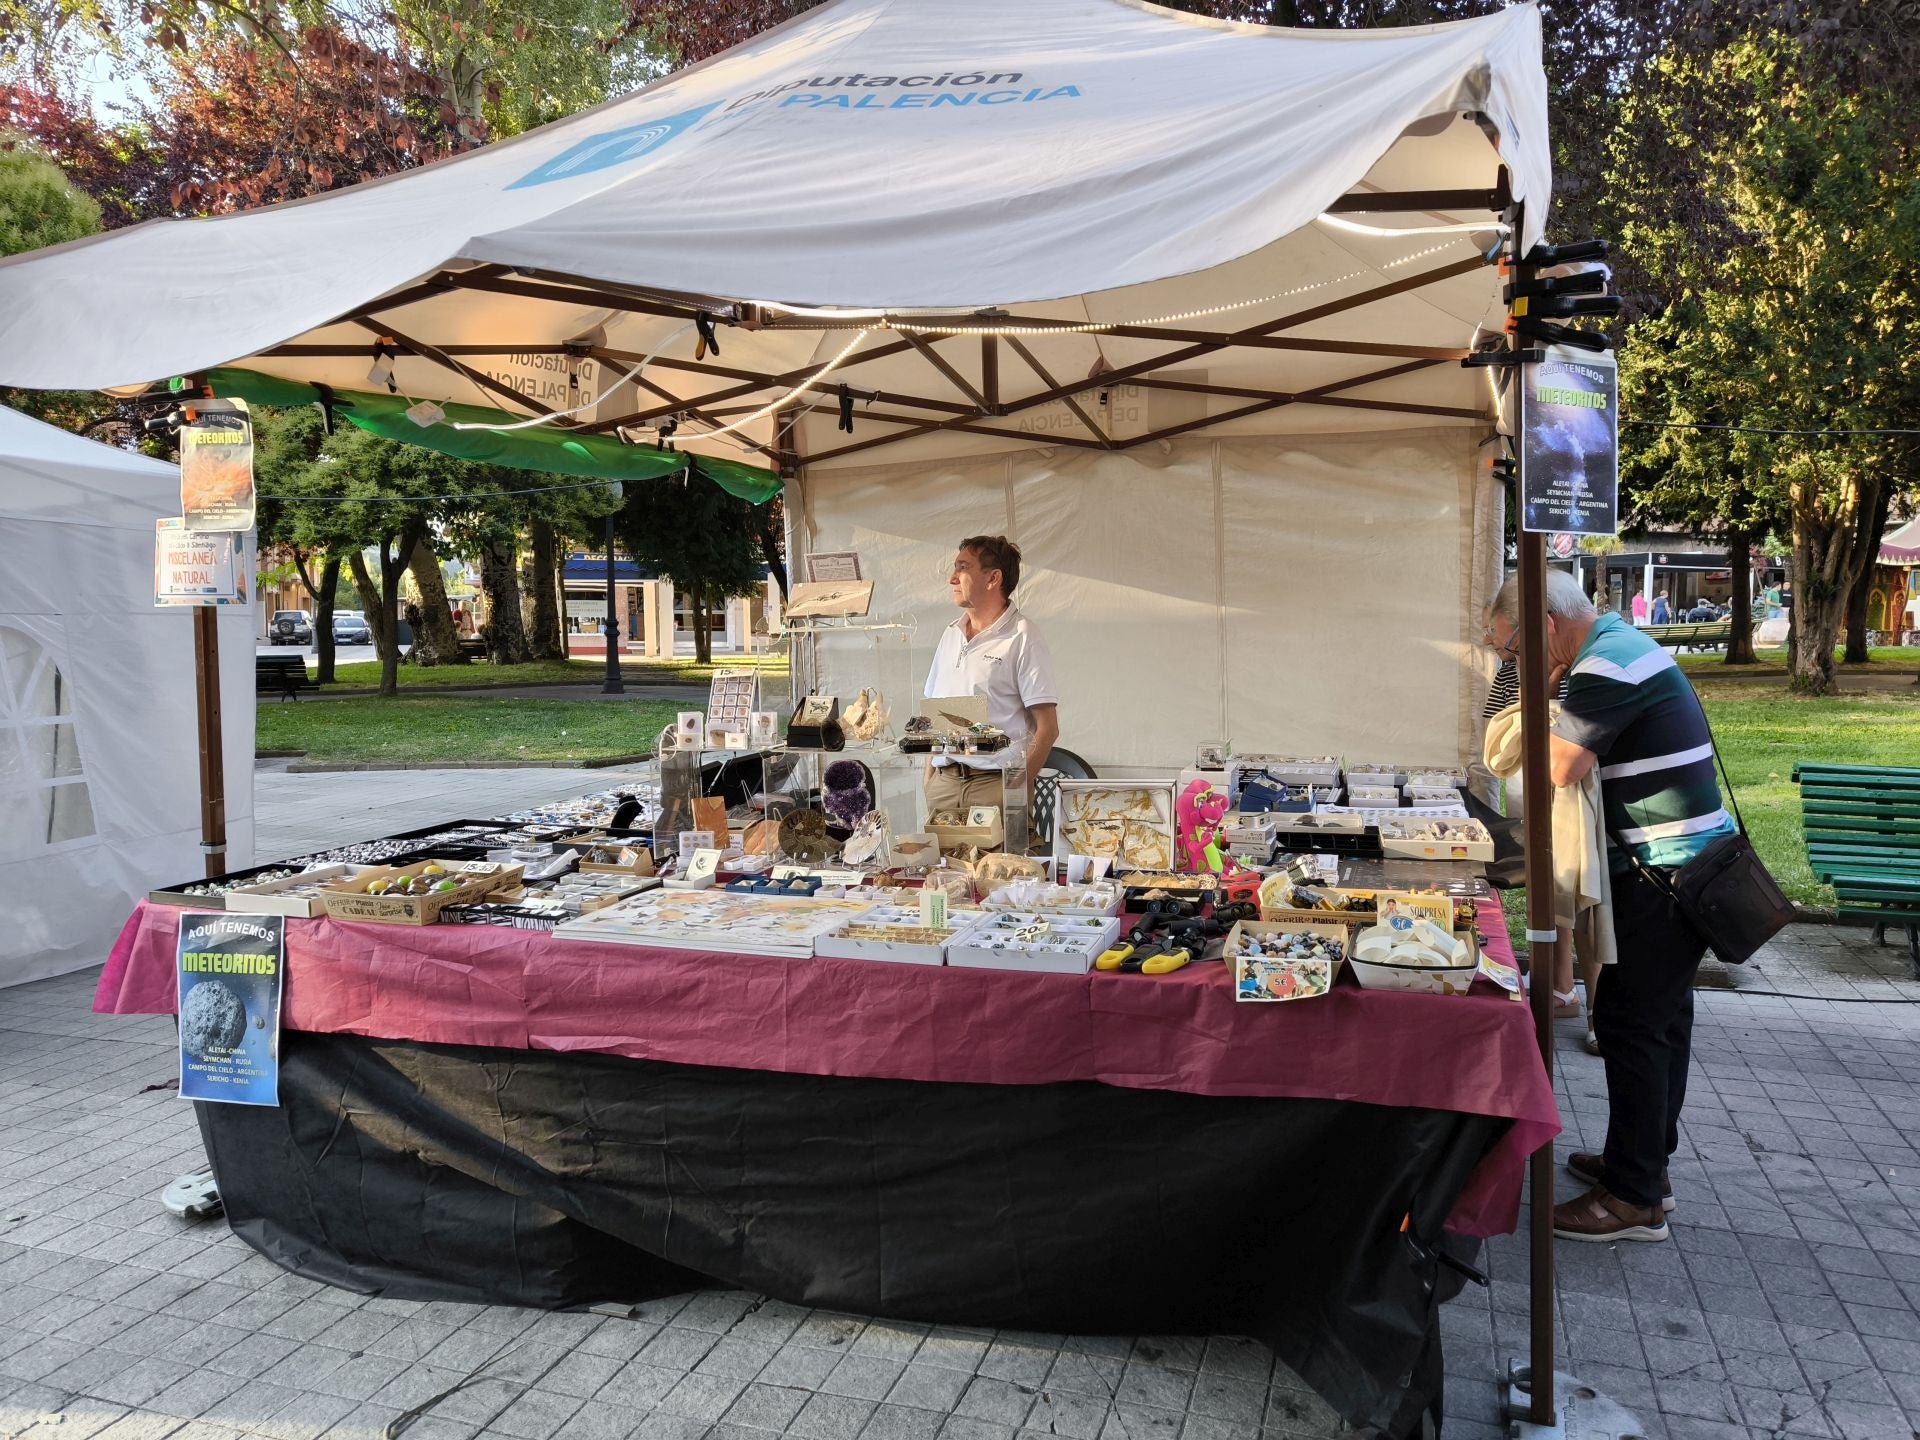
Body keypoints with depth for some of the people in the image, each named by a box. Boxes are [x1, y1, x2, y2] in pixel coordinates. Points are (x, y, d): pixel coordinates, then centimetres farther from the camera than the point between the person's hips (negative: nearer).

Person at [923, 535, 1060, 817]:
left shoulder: (1022, 638, -4)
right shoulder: (950, 635, 17)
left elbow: (1048, 728, -8)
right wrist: (929, 779, 12)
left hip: (994, 783, -5)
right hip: (942, 783, 5)